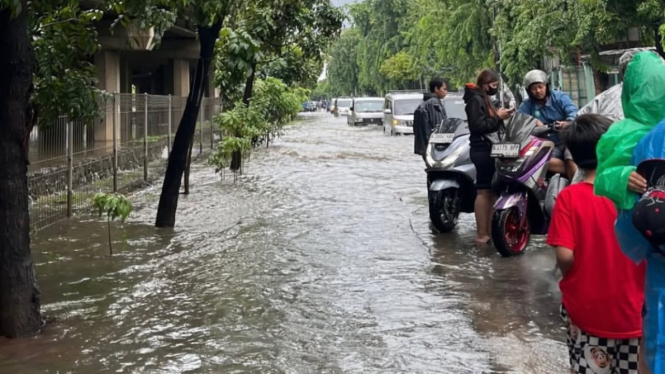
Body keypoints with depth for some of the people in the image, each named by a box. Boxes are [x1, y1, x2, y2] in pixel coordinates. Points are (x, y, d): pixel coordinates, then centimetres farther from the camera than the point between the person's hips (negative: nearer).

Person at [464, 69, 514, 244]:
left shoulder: (484, 99, 20)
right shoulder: (475, 100, -11)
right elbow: (478, 125, -20)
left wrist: (501, 116, 7)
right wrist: (497, 117, -14)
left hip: (489, 149, 10)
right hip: (482, 149, -10)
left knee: (491, 191, 9)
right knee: (484, 191, -9)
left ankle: (488, 231, 13)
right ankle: (482, 234, -8)